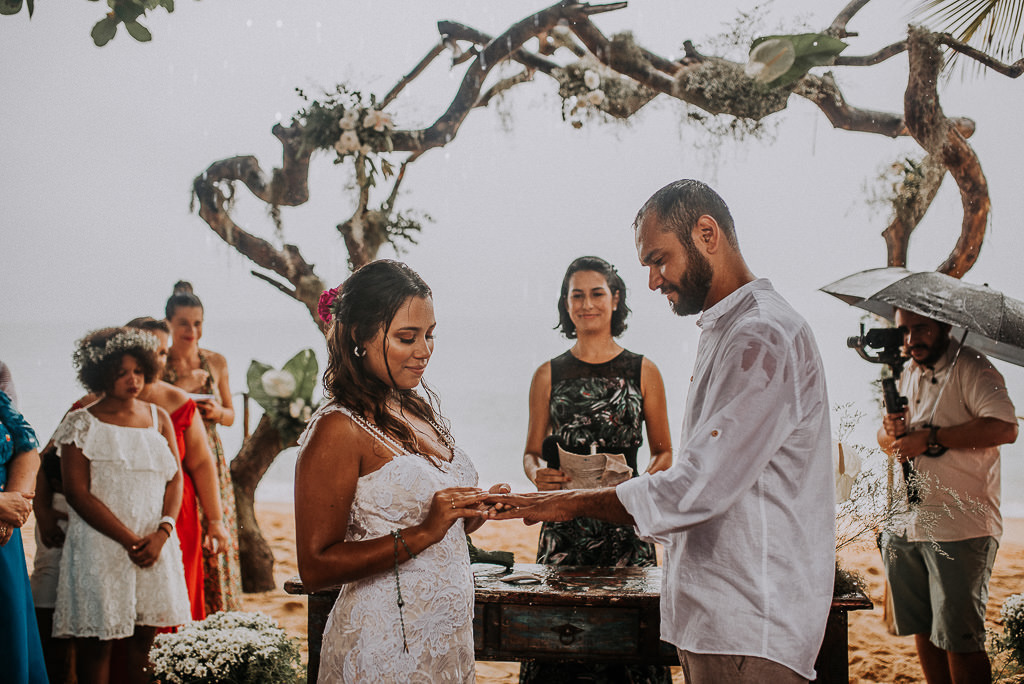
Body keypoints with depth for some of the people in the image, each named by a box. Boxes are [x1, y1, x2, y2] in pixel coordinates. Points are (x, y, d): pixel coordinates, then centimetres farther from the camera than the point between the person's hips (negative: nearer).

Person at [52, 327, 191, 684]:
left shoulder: (159, 418, 12)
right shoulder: (81, 424, -1)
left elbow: (175, 478, 8)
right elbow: (77, 493, -8)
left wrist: (162, 532, -9)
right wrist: (130, 540, -13)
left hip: (155, 546, 4)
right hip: (100, 546, -3)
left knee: (147, 637, 4)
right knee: (97, 641, 0)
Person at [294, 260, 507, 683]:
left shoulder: (422, 411, 10)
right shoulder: (338, 430, -16)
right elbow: (315, 568, -19)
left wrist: (476, 512, -1)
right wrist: (422, 534, -24)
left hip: (448, 639, 8)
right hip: (386, 649, -8)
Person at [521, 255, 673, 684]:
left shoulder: (643, 372, 6)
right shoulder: (549, 375, 9)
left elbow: (664, 453, 10)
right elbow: (531, 452, 14)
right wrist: (537, 473, -8)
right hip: (564, 523, 1)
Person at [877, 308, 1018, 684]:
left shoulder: (970, 368, -9)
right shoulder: (907, 375, 17)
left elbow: (1005, 427, -22)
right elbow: (885, 438, 23)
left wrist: (931, 438, -21)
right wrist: (891, 432, -2)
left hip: (960, 527, -8)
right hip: (908, 523, 8)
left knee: (959, 641, -6)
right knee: (924, 630, 13)